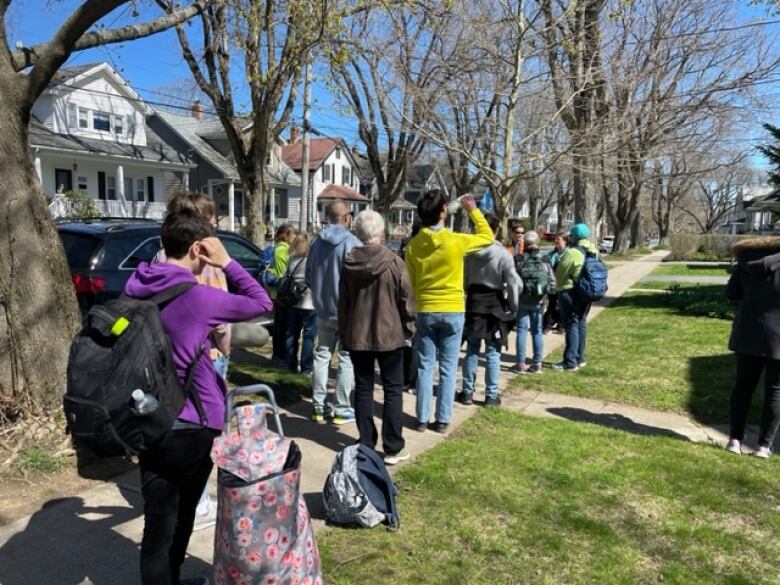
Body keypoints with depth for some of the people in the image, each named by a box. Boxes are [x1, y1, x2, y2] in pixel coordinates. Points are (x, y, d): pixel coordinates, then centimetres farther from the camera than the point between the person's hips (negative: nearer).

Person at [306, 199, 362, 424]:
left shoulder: (317, 242, 2)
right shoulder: (352, 243, -16)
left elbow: (309, 276, 9)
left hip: (323, 310, 5)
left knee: (322, 356, 13)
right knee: (347, 359, 4)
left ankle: (318, 407, 18)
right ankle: (341, 410, 8)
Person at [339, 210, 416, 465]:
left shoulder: (348, 263, -1)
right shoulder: (394, 262, -12)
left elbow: (343, 302, 6)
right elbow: (406, 300, -8)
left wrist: (344, 333, 16)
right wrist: (408, 330, 6)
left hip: (357, 336, 3)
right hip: (389, 335, -3)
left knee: (363, 389, 12)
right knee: (393, 390, 7)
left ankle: (366, 445, 18)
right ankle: (393, 449, 9)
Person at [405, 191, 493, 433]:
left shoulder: (413, 245, -3)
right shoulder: (456, 241, -12)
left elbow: (410, 282, 3)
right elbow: (487, 237, 5)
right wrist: (473, 210, 12)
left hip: (425, 311, 2)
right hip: (453, 312, -2)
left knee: (425, 367, 9)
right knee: (447, 368, 7)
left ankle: (422, 419, 14)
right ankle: (442, 420, 12)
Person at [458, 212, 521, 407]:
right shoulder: (502, 254, -13)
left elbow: (463, 279, 1)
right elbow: (514, 283, -16)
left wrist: (468, 295, 12)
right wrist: (513, 308, -6)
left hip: (473, 303, 3)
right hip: (495, 305, -3)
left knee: (472, 351, 11)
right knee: (493, 354, 5)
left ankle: (467, 392, 16)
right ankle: (491, 395, 11)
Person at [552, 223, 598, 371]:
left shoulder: (571, 253, -17)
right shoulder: (593, 252, 7)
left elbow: (559, 274, -12)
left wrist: (558, 288, 7)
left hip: (570, 292, -8)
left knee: (571, 326, -4)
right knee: (581, 324, 15)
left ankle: (570, 362, -2)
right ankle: (580, 359, 24)